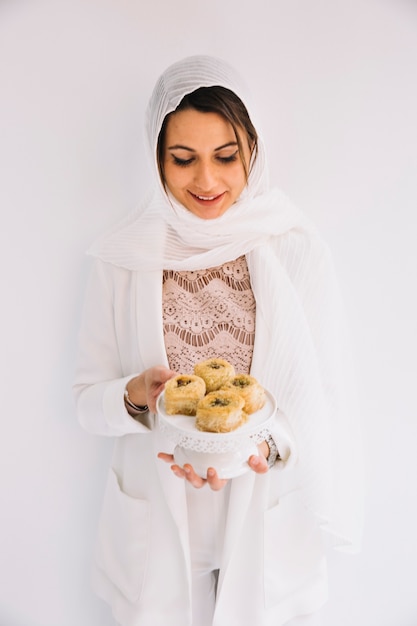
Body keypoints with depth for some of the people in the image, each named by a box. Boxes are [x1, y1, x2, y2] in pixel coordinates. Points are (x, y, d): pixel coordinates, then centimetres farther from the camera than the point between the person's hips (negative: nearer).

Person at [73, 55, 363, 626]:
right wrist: (135, 395, -24)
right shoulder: (122, 258, -8)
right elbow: (88, 399, -3)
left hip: (268, 525, 0)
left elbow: (326, 400, -9)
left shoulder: (300, 250, -11)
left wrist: (266, 443, -27)